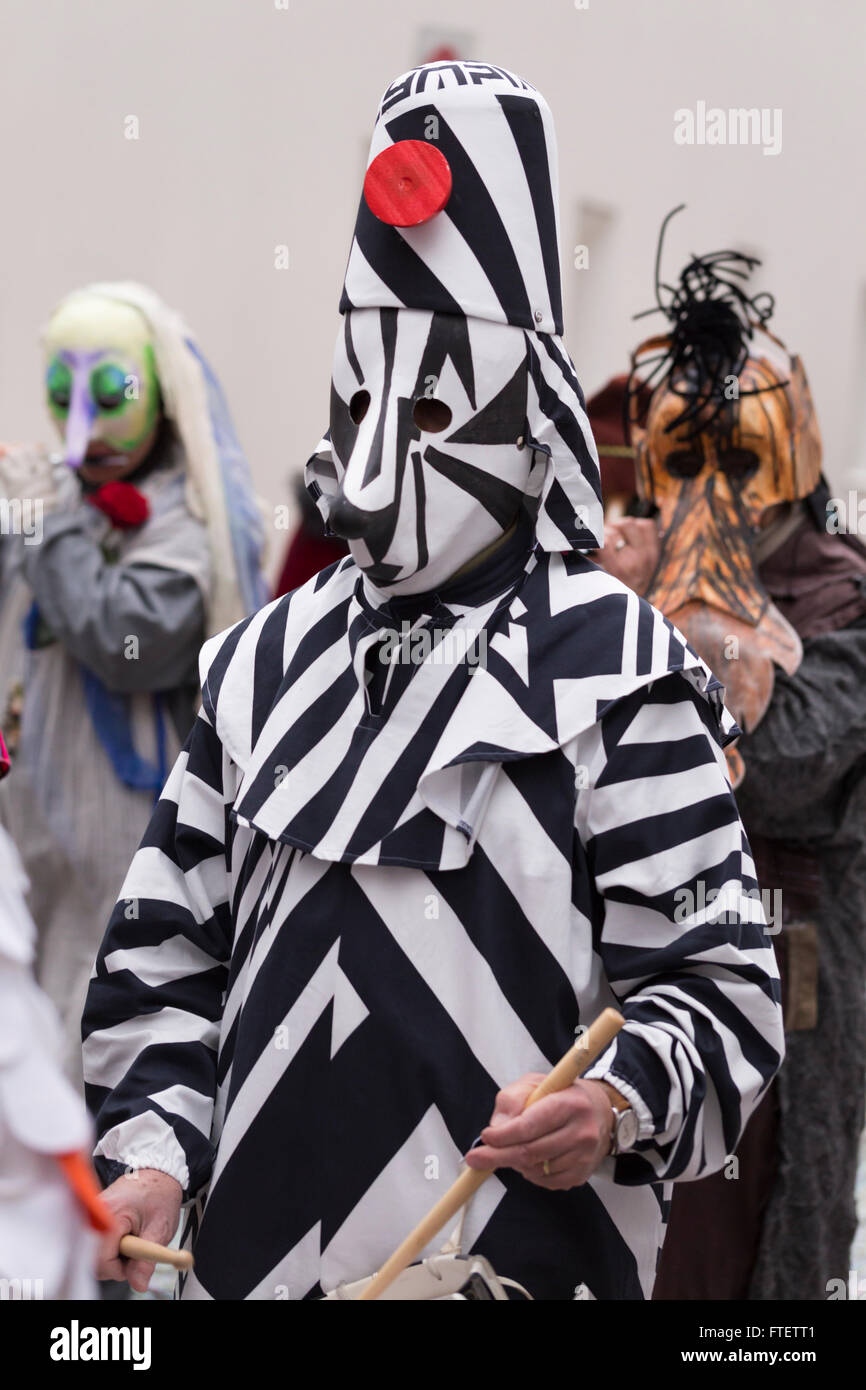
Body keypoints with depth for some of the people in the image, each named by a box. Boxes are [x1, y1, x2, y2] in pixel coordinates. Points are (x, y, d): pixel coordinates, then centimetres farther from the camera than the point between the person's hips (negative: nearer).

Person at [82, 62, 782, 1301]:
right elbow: (170, 953, 12)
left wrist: (621, 1103, -27)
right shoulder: (261, 666, 11)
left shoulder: (613, 669, -5)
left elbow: (722, 979, -8)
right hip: (254, 1244, 5)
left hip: (522, 1247, -5)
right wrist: (151, 1149, -3)